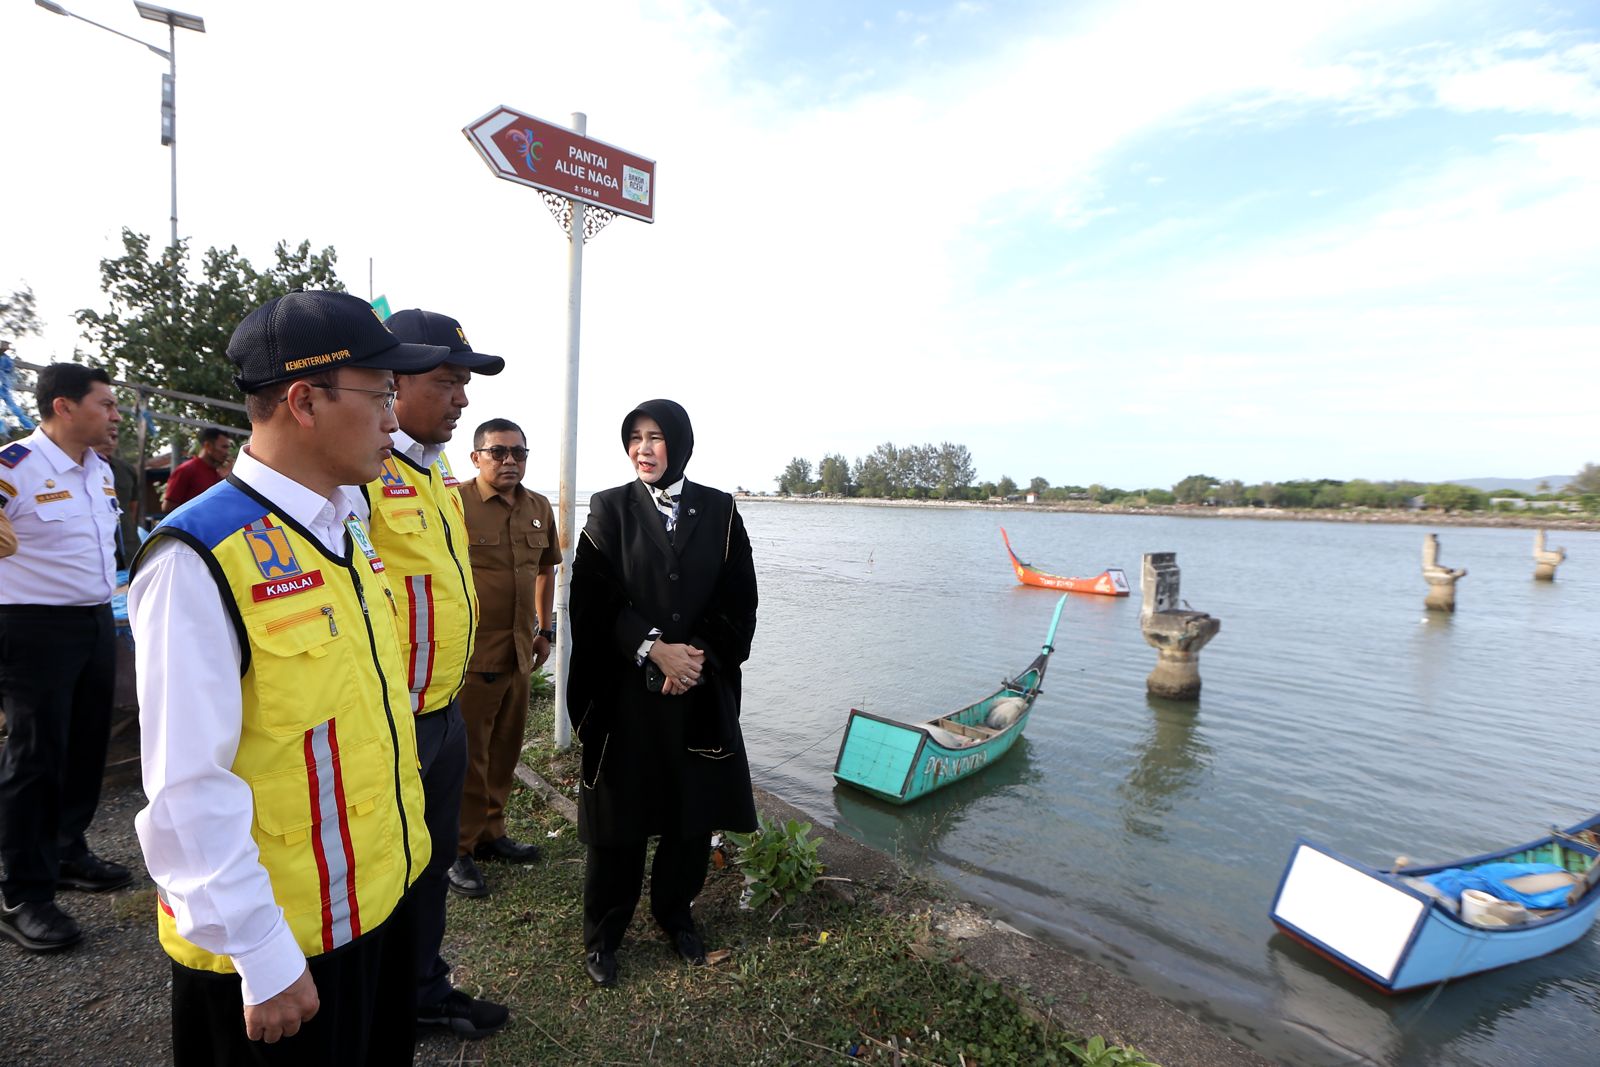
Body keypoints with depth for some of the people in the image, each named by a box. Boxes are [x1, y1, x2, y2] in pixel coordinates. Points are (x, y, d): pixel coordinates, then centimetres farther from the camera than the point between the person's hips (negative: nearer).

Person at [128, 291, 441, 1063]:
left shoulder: (344, 532, 3)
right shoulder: (200, 558, -22)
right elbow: (188, 787, -22)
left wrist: (393, 867, 14)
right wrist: (263, 958, -16)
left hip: (381, 899, 8)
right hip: (280, 943, -7)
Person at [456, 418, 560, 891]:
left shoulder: (539, 508, 8)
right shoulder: (454, 503, -12)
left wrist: (545, 629, 17)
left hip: (518, 652, 6)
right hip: (470, 653, -6)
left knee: (505, 749, 18)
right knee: (467, 755, 5)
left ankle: (490, 832, 36)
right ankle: (457, 849, 23)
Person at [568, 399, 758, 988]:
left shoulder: (719, 510, 3)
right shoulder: (610, 509, -1)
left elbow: (739, 600, 0)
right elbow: (596, 597, -8)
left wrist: (698, 652, -13)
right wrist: (654, 648, -18)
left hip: (702, 690, 2)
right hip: (626, 691, -1)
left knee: (696, 809, 12)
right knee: (619, 813, 8)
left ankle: (675, 912, 38)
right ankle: (602, 935, 30)